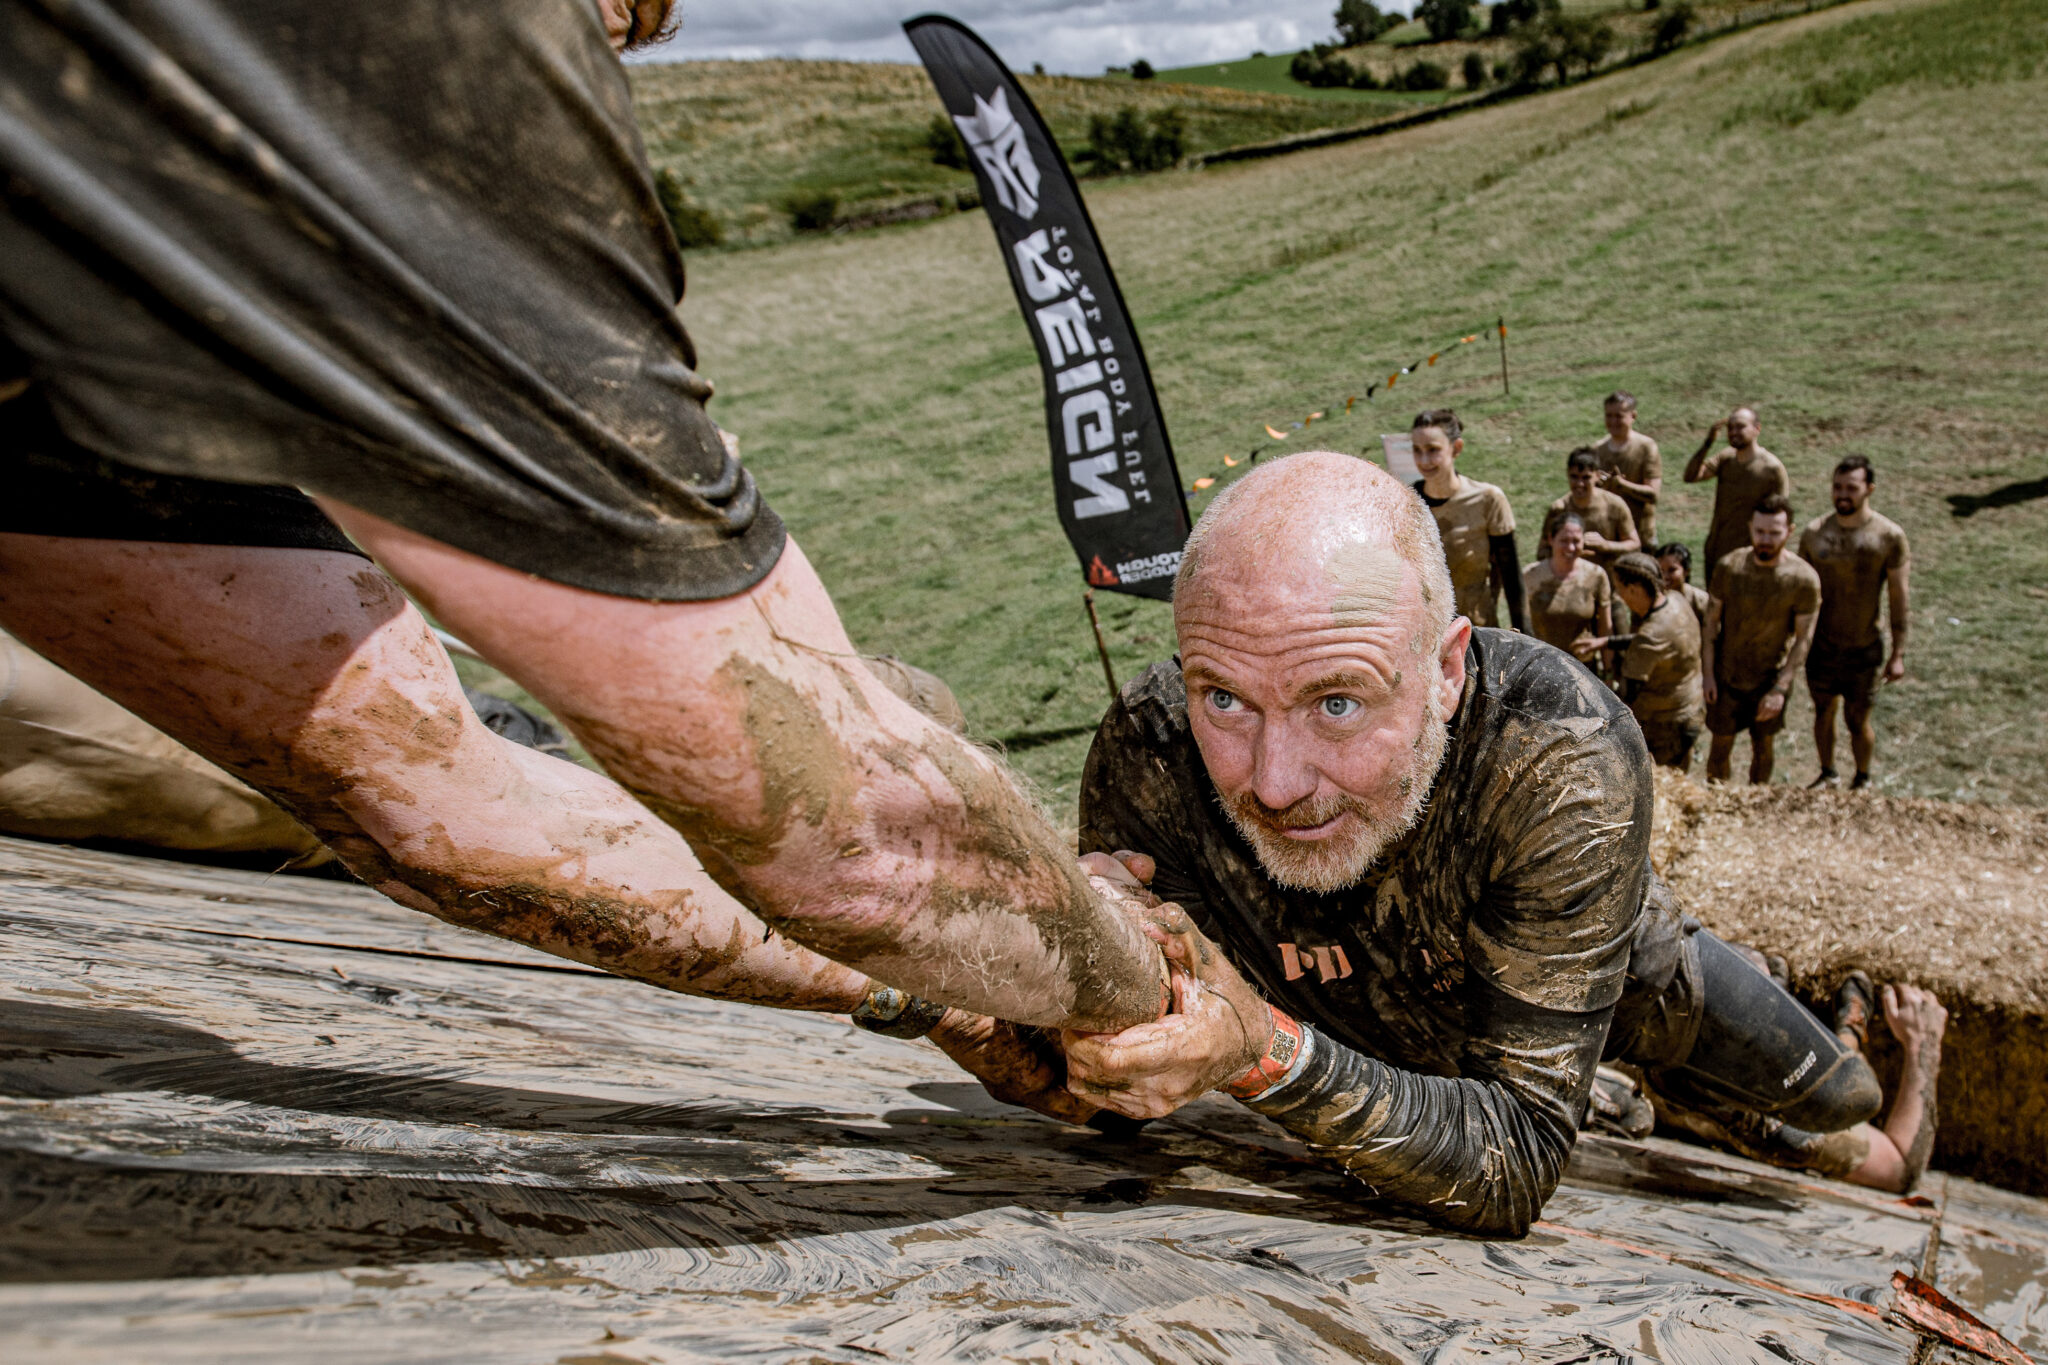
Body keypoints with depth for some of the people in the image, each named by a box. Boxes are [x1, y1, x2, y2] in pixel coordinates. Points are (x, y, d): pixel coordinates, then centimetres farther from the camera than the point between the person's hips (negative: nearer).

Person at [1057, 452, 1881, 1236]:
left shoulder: (1569, 761, -44)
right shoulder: (1149, 753, -38)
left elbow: (1515, 1170, -43)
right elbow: (1120, 1102, -30)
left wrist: (1263, 1054, -58)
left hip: (1618, 974, -1)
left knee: (1842, 1107, 19)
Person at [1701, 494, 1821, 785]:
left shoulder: (1804, 579, -16)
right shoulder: (1729, 566, -12)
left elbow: (1803, 639, -11)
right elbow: (1711, 621, -2)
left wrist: (1780, 689, -14)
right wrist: (1707, 673, -4)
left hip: (1771, 680, 0)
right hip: (1727, 676, 1)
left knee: (1763, 747, 14)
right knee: (1721, 743, 10)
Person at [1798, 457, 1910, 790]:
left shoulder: (1889, 537, -12)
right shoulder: (1814, 532, -5)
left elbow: (1900, 597, -7)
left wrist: (1898, 653, -7)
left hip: (1863, 649, -2)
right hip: (1820, 646, 2)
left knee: (1859, 722, 8)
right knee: (1823, 713, 16)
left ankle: (1862, 779, 34)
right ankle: (1827, 774, 38)